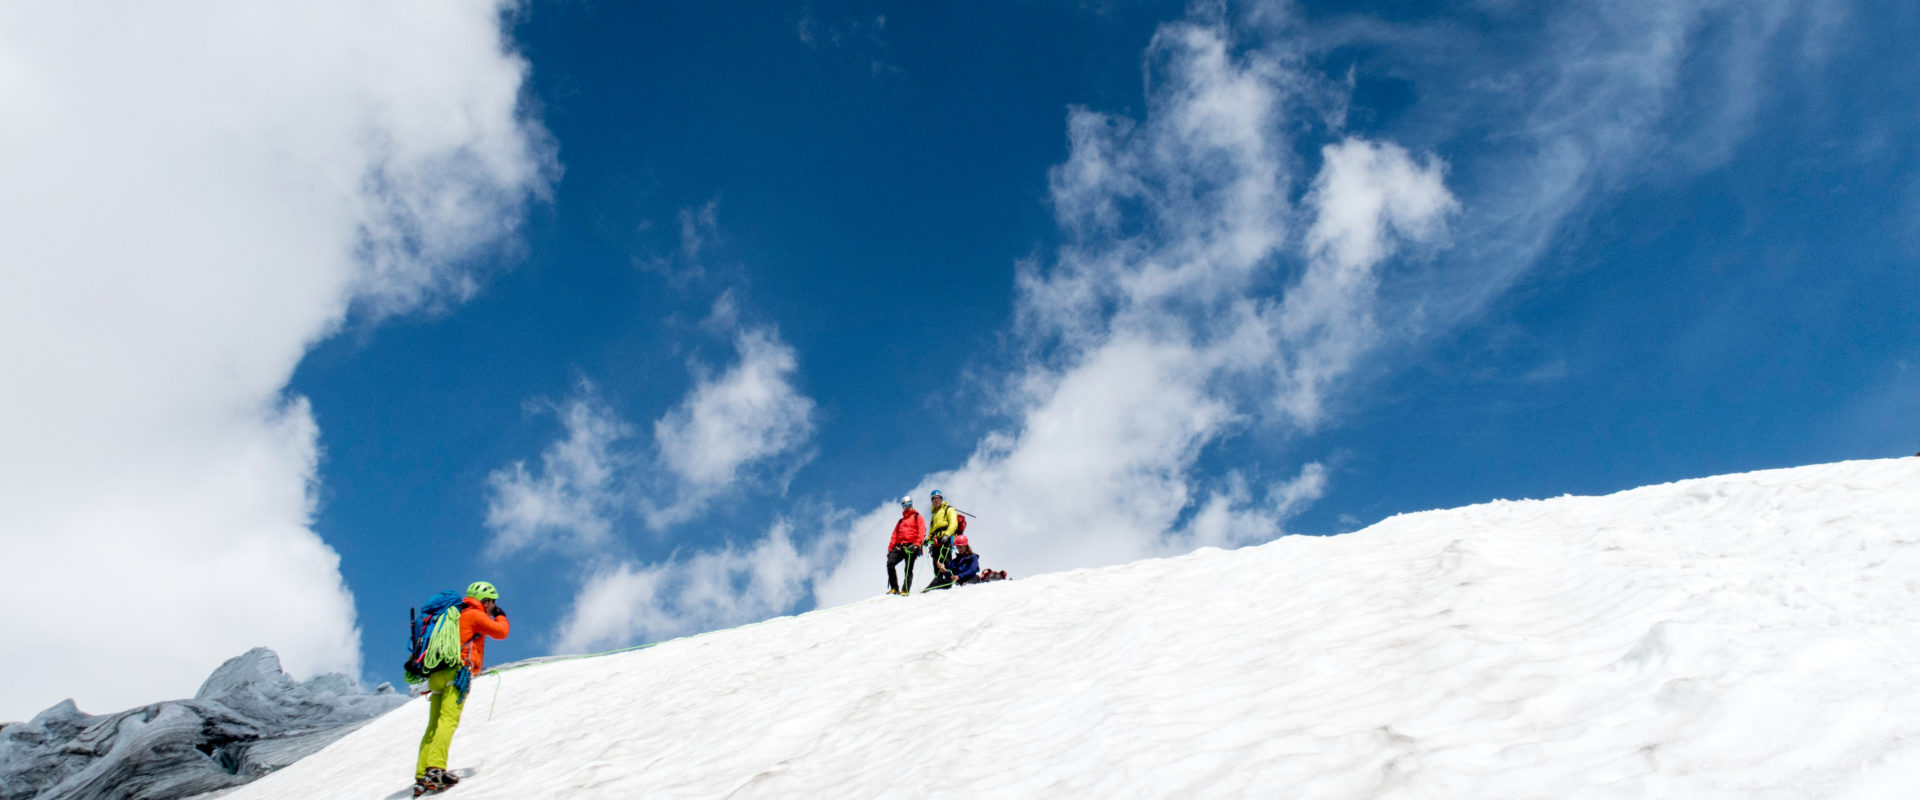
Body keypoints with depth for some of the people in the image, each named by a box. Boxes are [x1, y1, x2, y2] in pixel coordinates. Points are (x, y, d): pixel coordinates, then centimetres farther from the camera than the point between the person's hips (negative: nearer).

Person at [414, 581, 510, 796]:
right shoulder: (474, 615, 4)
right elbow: (501, 632, 2)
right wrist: (501, 617, 20)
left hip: (436, 675, 9)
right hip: (457, 672, -8)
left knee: (434, 726, 4)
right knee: (448, 720, -19)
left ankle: (422, 777, -5)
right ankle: (435, 769, -35)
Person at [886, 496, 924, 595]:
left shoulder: (917, 517, 14)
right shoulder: (901, 521, 31)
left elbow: (921, 531, -1)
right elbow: (895, 536, 24)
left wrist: (917, 544, -15)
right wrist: (890, 548, 12)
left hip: (911, 546, -5)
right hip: (899, 546, 5)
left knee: (908, 569, -12)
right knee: (890, 563, -16)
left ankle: (905, 590, -14)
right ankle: (894, 588, -12)